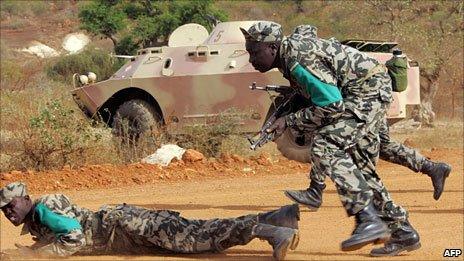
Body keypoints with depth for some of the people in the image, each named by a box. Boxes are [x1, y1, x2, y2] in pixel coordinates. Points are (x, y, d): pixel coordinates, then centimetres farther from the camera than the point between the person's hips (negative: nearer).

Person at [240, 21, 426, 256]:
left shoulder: (299, 60, -23)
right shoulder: (290, 44, 6)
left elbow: (331, 106, -24)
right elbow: (306, 29, 31)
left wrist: (289, 121, -18)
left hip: (368, 90, -11)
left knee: (325, 147, -23)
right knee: (359, 166, 10)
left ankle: (368, 219, -30)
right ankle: (402, 232, 12)